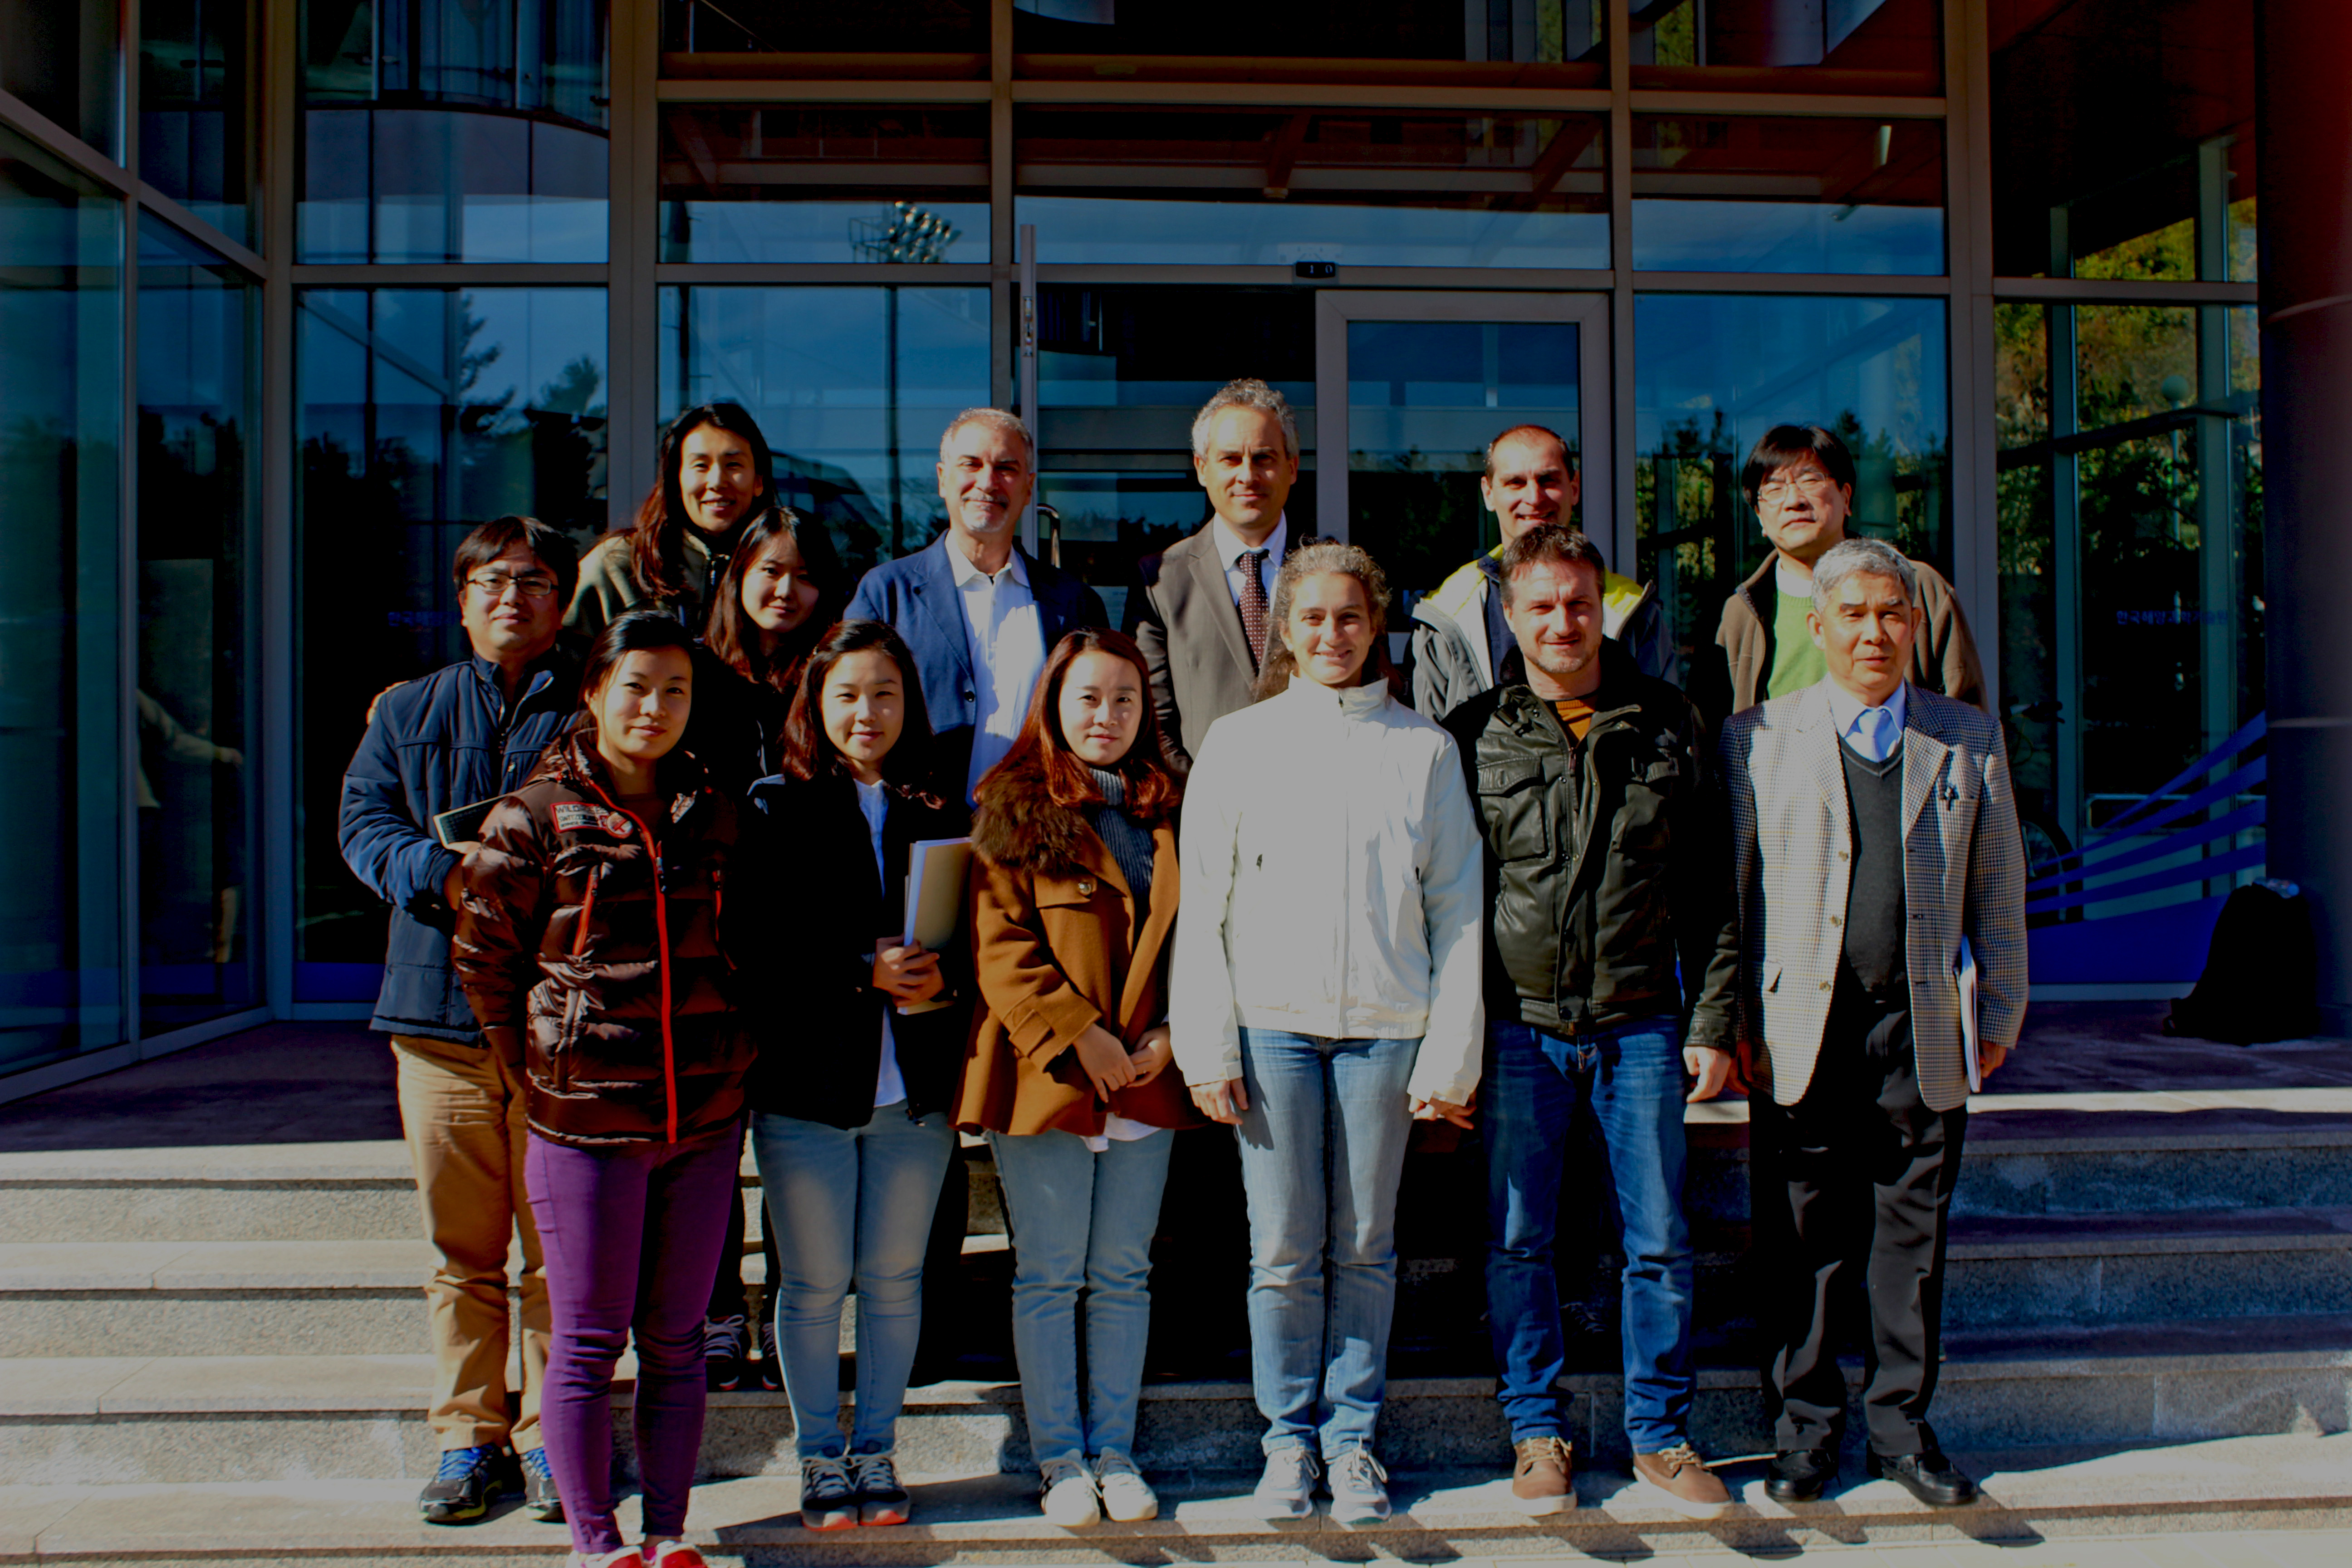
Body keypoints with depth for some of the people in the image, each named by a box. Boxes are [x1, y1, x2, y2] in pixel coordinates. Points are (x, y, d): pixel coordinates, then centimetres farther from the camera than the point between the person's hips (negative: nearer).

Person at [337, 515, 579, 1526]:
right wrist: (443, 874, -12)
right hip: (442, 1005, 2)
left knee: (561, 1245, 1)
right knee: (462, 1247, 6)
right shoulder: (407, 712, 18)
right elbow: (363, 820, 8)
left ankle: (551, 1437, 12)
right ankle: (467, 1437, 16)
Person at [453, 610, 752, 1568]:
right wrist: (540, 1068, 0)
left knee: (676, 1342, 12)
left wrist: (735, 1054, 9)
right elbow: (484, 958, 1)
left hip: (706, 1120, 4)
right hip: (584, 1124, -4)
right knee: (588, 1344, 5)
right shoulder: (534, 818, -4)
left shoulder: (713, 816, 8)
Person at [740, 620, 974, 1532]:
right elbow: (763, 945, -9)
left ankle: (877, 1451, 26)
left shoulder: (939, 818, 7)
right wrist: (864, 971, -18)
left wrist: (940, 984, -14)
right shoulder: (776, 809, 0)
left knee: (894, 1279, 10)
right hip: (806, 1082, -2)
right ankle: (820, 1457, 24)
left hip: (914, 1088, 2)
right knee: (813, 1283, 7)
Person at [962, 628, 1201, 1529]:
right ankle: (1061, 1459, 19)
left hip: (1147, 1081, 4)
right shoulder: (1014, 806, -2)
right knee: (1049, 1276, 6)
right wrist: (1077, 1034, -15)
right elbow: (999, 942, -8)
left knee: (1123, 1274, 12)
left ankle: (1115, 1452, 23)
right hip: (1044, 1076, -3)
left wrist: (1170, 1034, -4)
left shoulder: (1171, 811, 10)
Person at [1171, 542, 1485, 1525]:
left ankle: (1352, 1436, 22)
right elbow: (1203, 908, 5)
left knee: (1365, 1249, 7)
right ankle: (1290, 1439, 19)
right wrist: (1208, 1049, -1)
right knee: (1284, 1252, 3)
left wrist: (1452, 1054, 0)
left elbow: (1458, 912, 5)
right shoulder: (1238, 743, 6)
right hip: (1271, 1021, 0)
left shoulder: (1424, 748, 6)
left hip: (1385, 1025, 0)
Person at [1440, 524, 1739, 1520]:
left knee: (1660, 1240, 7)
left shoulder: (1668, 725, 5)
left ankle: (1660, 1433, 23)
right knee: (1518, 1241, 7)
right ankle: (1537, 1431, 23)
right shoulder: (1473, 735, 0)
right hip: (1519, 1026, -1)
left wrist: (1712, 1020, 3)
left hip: (1640, 1024, 1)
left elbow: (1709, 888, 8)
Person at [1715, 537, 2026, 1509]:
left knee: (1913, 1237, 9)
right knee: (1804, 1246, 5)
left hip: (1921, 1031, 2)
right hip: (1801, 1033, -2)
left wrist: (2000, 1012, 10)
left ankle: (1901, 1426, 24)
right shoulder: (1756, 740, 3)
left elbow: (1997, 894, 13)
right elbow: (1728, 893, 3)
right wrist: (1734, 1019, -1)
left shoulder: (1969, 742, 9)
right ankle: (1805, 1430, 19)